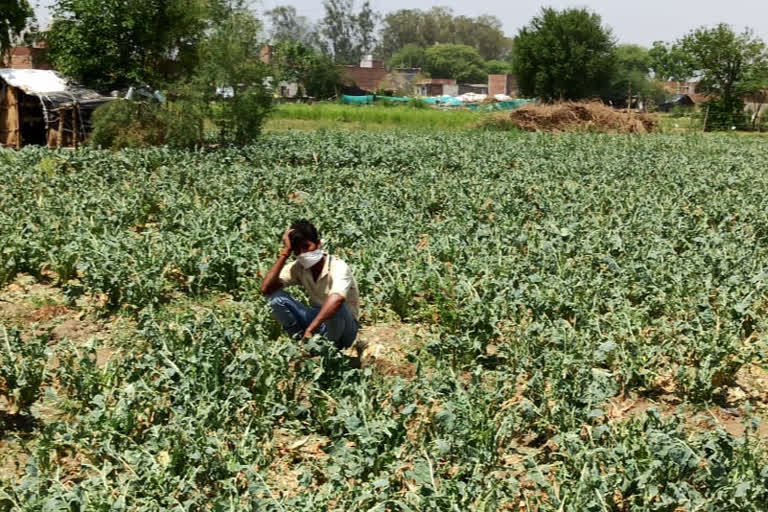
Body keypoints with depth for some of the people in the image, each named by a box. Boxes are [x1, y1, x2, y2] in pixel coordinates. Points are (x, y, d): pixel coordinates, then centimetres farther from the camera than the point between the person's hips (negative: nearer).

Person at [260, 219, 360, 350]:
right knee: (275, 296, -13)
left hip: (344, 326, -4)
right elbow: (266, 289, -21)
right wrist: (285, 253, -23)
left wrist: (310, 329, -51)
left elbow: (337, 299, -46)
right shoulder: (298, 268, -8)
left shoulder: (338, 267, -25)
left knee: (336, 308, -39)